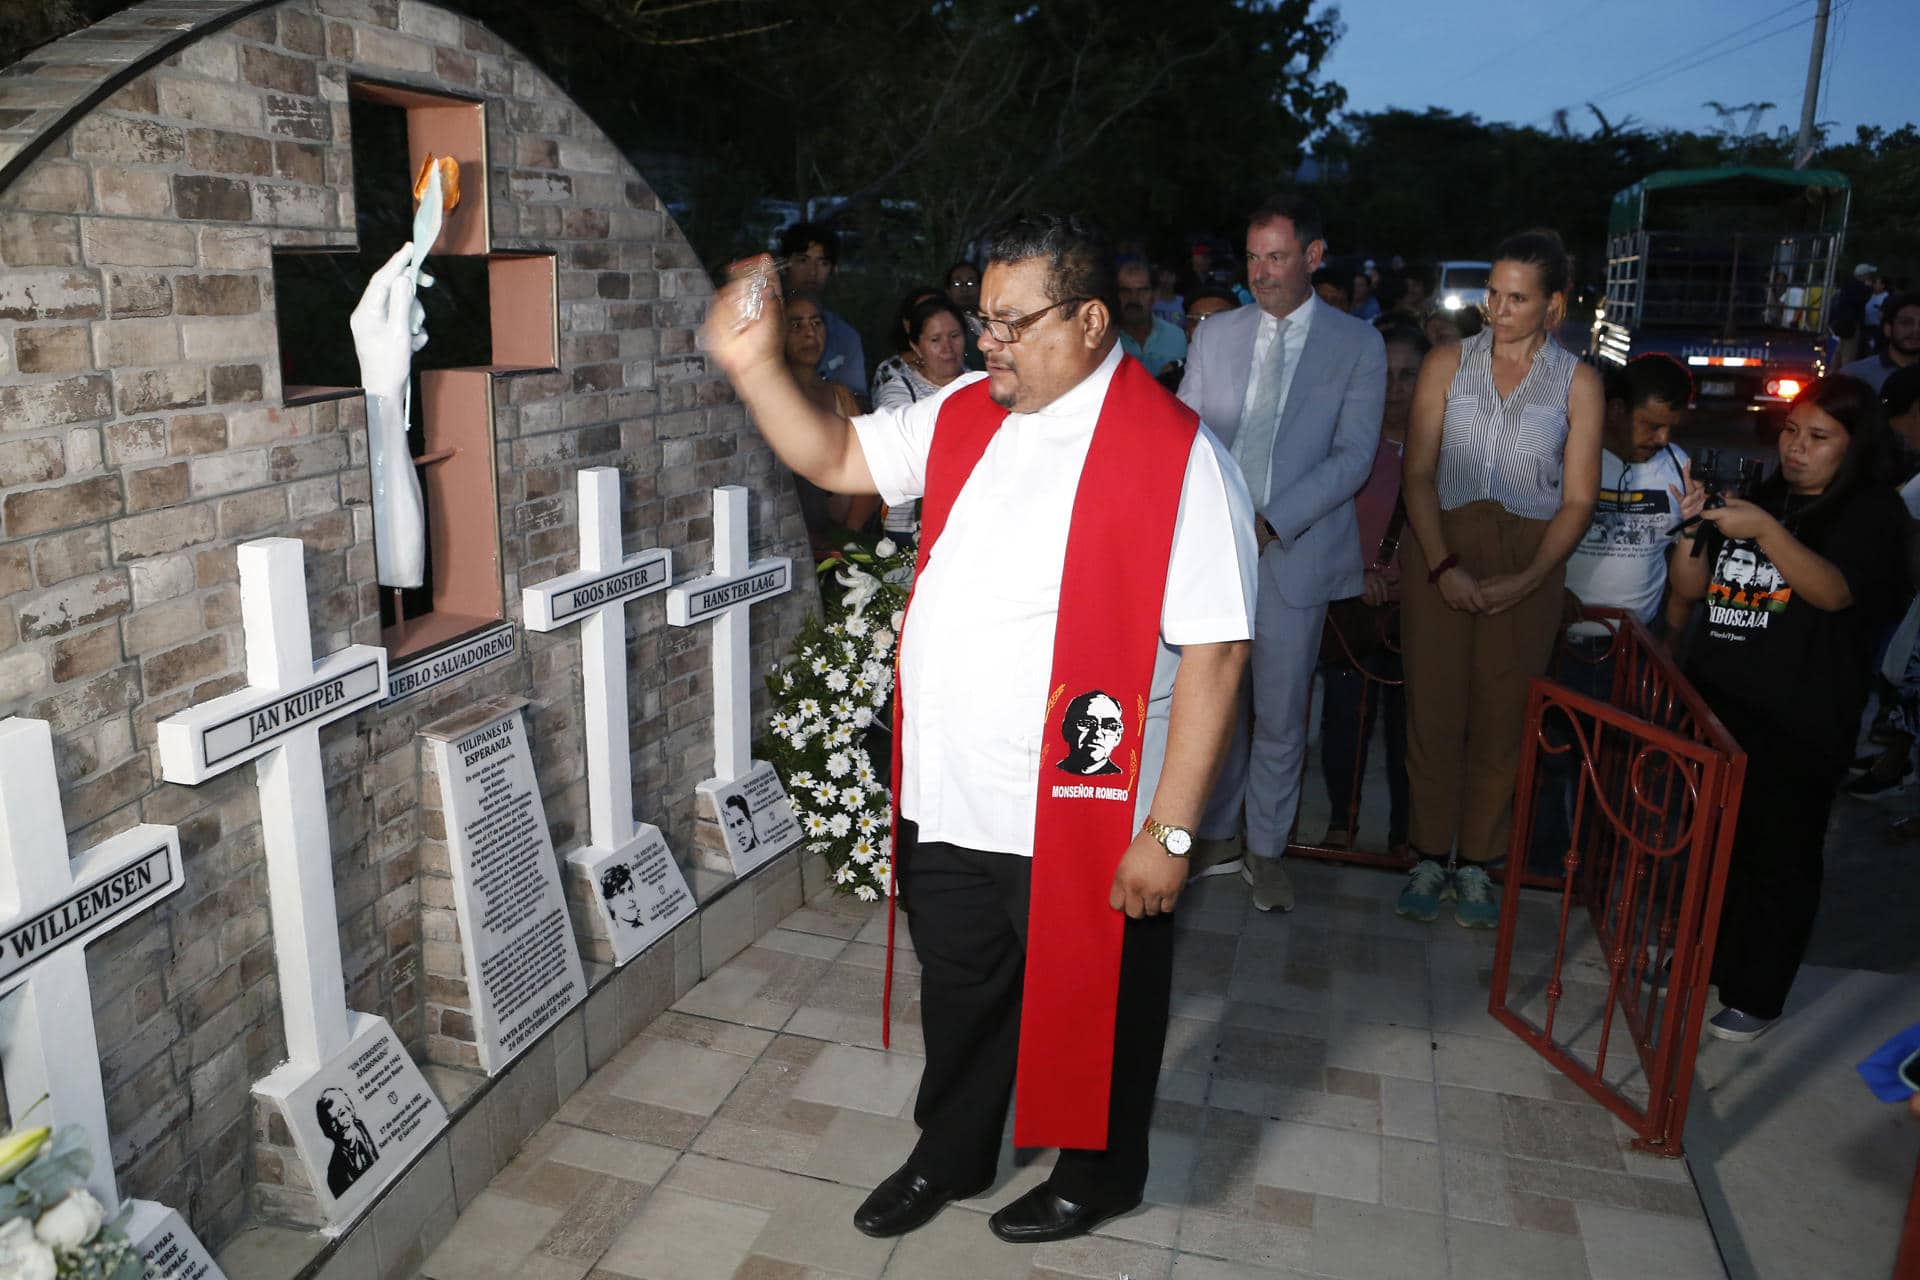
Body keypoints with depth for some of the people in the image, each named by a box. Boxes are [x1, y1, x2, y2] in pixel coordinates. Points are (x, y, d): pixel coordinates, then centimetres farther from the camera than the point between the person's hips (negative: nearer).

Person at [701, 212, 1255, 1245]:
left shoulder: (1176, 455, -18)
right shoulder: (965, 414, 4)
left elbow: (1212, 654, -19)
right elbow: (836, 458, 13)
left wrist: (1169, 831, -19)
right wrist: (755, 368, -4)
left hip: (1080, 823, -6)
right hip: (945, 804, 6)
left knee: (1088, 1007, 18)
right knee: (958, 996, 25)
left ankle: (1095, 1177, 45)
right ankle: (951, 1156, 50)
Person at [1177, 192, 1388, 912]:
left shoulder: (1358, 345, 1)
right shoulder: (1215, 334, 10)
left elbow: (1353, 456, -6)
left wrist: (1272, 522, -17)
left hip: (1295, 552, -2)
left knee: (1280, 713, 6)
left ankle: (1266, 850, 23)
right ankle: (1218, 836, 26)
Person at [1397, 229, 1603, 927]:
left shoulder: (1577, 382, 3)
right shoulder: (1448, 363, 4)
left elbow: (1578, 499, 0)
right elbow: (1418, 472, -2)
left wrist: (1527, 580, -14)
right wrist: (1442, 566, -14)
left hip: (1529, 563, 0)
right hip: (1440, 554, 0)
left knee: (1502, 713, 4)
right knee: (1434, 705, 1)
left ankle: (1475, 861, 19)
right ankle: (1430, 856, 17)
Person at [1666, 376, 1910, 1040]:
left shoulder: (1873, 510, -1)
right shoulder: (1759, 497, 14)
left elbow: (1834, 591, -19)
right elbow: (1692, 587, 12)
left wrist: (1765, 531, -31)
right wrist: (1691, 529, -6)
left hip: (1798, 724, -5)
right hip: (1717, 705, 5)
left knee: (1781, 858, 4)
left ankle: (1757, 996, 17)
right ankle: (1709, 960, 31)